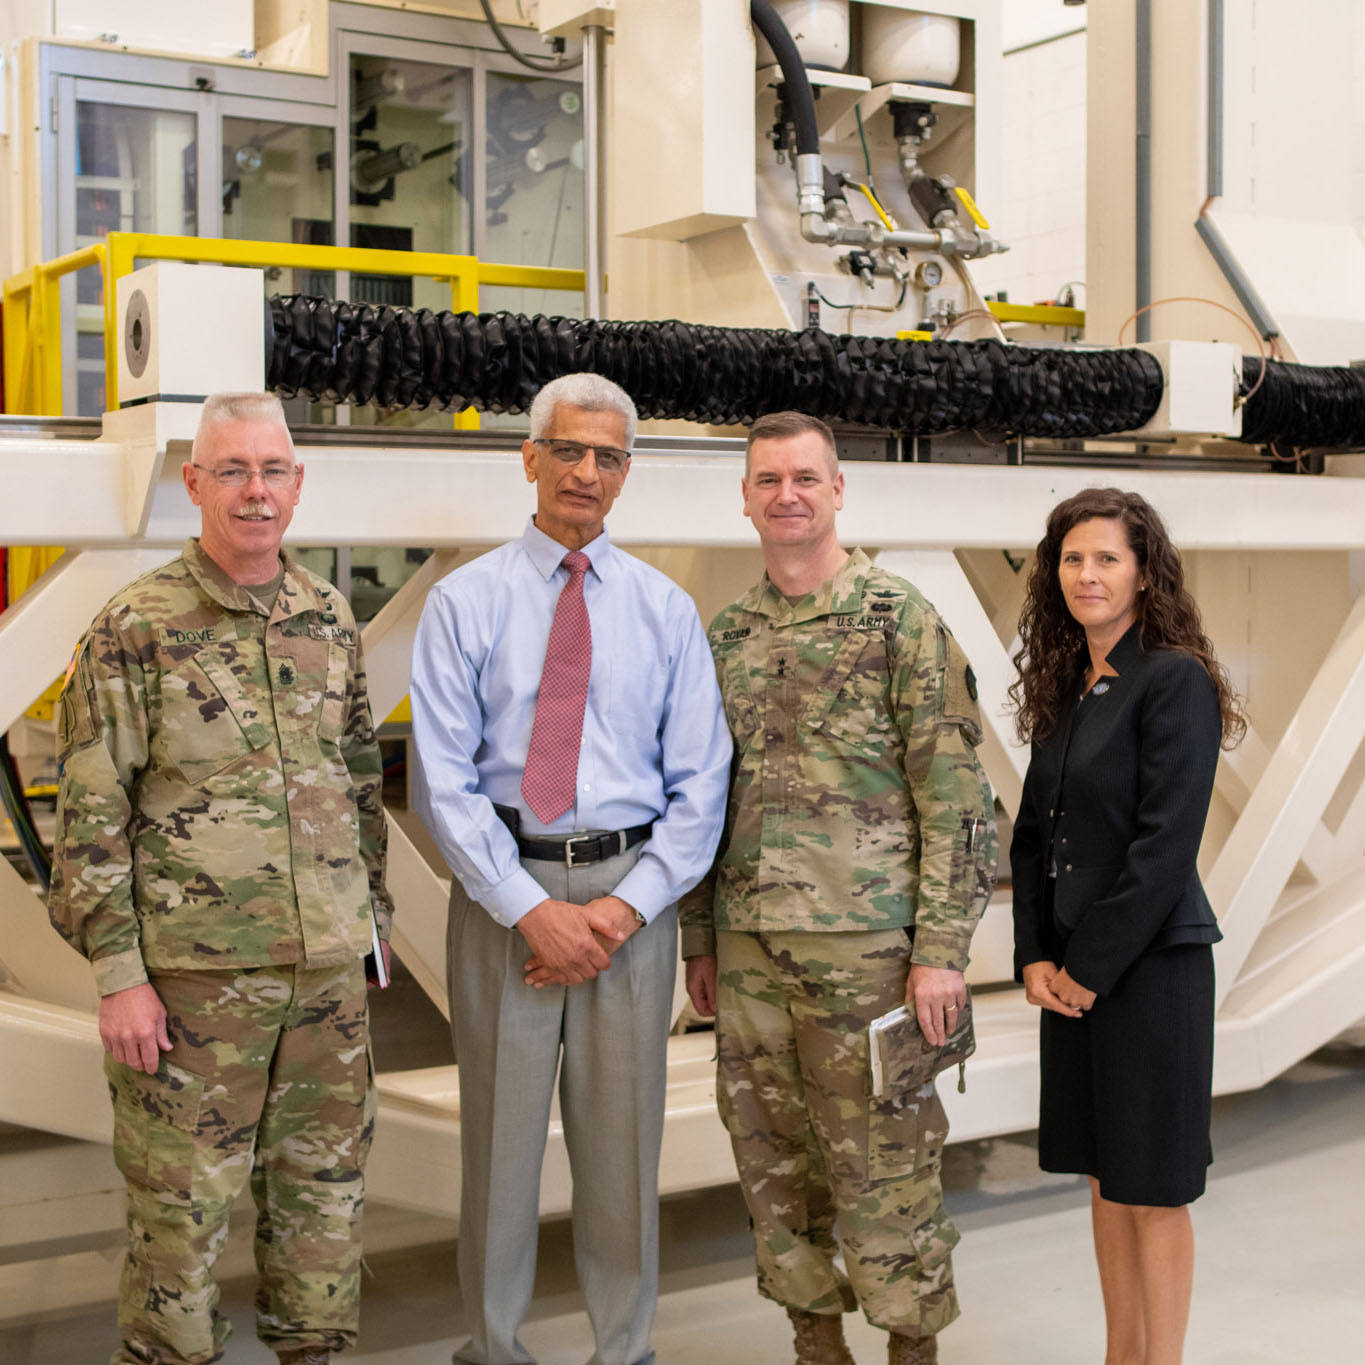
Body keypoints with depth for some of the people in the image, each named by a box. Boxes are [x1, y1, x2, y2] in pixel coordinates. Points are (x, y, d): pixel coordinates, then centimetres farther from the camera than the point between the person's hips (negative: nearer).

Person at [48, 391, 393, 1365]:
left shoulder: (331, 618, 7)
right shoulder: (135, 630, -7)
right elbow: (91, 817, -8)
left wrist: (371, 910, 14)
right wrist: (119, 974, -11)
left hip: (328, 963, 5)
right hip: (194, 970, -5)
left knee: (326, 1176, 14)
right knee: (184, 1196, 4)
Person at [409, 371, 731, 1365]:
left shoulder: (667, 609, 6)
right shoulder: (465, 603, 1)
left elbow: (700, 784, 2)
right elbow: (444, 779, -5)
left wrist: (623, 907, -10)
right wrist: (530, 908, -13)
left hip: (633, 887, 1)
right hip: (502, 885, -1)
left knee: (624, 1132, 9)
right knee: (500, 1124, 7)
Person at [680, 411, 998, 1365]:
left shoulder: (900, 618, -6)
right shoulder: (726, 635, 11)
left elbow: (956, 795, -9)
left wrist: (941, 948, -14)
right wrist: (699, 939, 15)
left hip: (864, 944, -6)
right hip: (748, 944, 6)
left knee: (884, 1159, 3)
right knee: (774, 1157, 13)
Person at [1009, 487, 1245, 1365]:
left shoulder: (1175, 681, -12)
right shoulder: (1064, 690, 11)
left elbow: (1166, 845, -17)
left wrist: (1091, 965, -15)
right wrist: (1035, 956, 1)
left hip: (1150, 965, -7)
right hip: (1071, 971, 7)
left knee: (1153, 1186, 3)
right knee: (1105, 1176, 15)